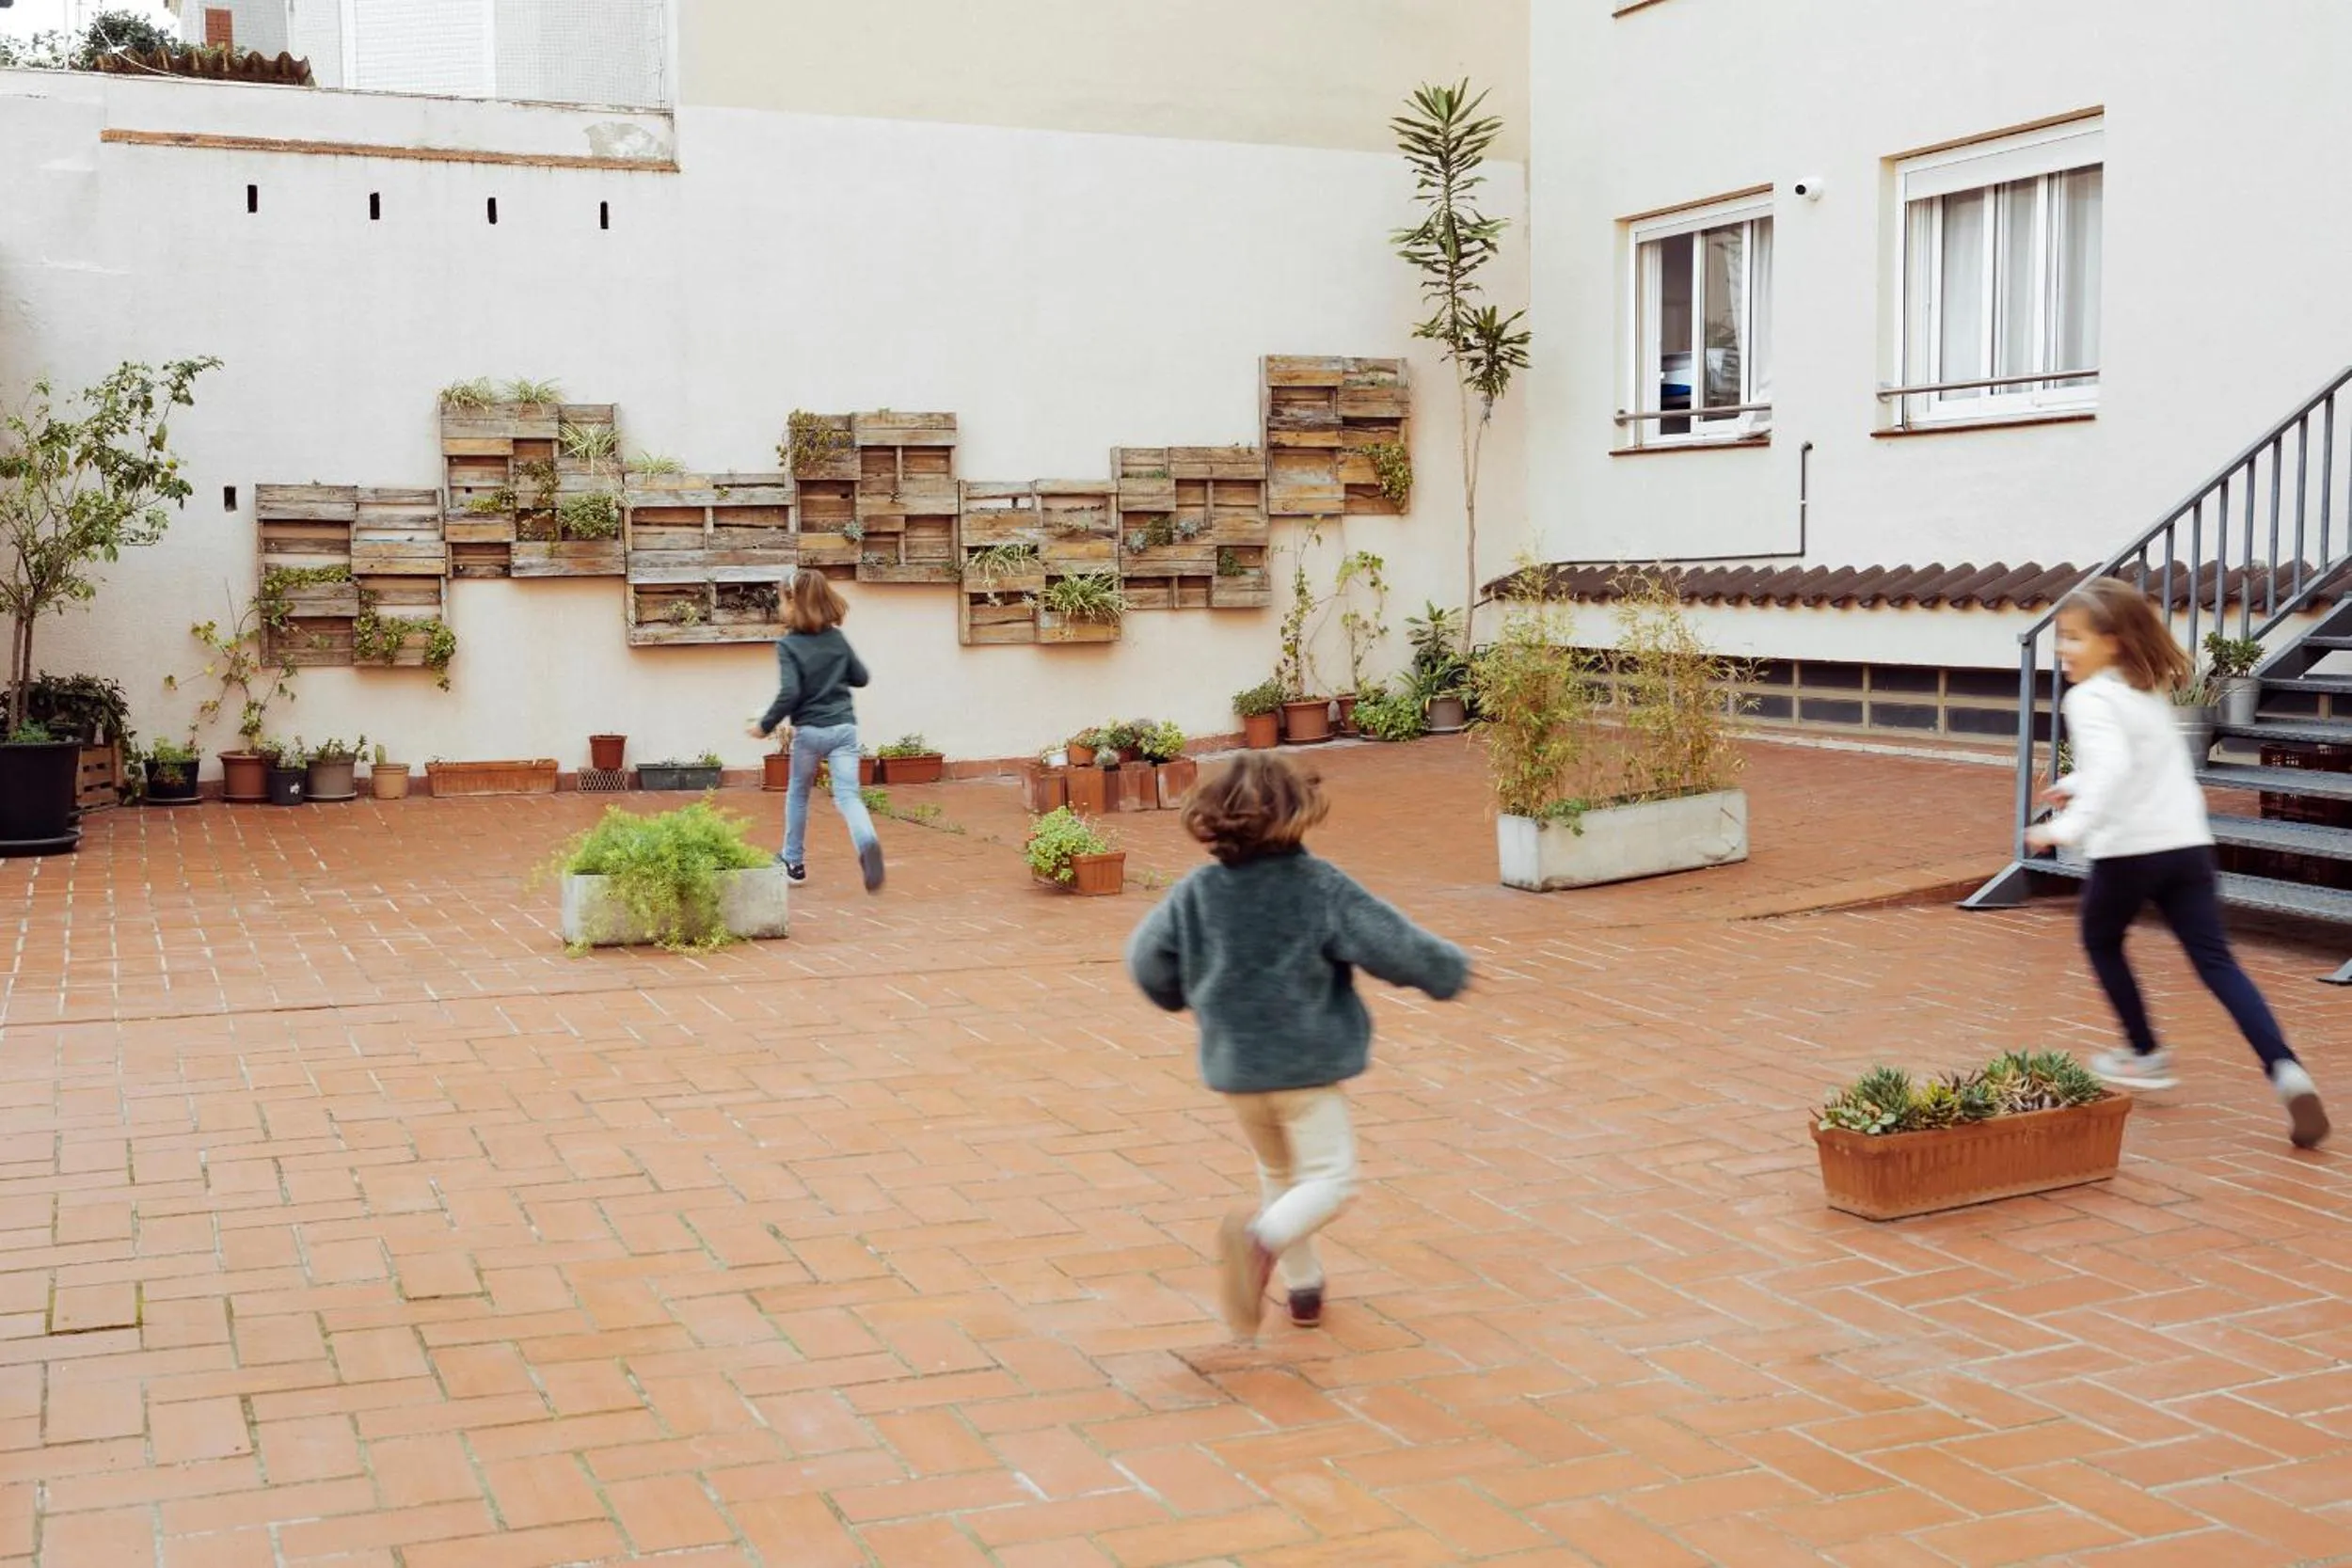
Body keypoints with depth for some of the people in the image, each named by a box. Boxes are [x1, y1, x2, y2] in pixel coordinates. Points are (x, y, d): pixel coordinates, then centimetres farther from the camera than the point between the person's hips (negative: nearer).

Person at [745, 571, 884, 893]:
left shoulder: (788, 645, -9)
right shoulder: (837, 639, 4)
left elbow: (789, 693, -17)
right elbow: (861, 677, 13)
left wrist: (765, 725, -6)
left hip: (809, 730, -2)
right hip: (844, 727, 2)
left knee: (798, 793, 20)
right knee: (847, 795, -5)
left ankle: (794, 861, 31)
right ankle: (867, 843, -35)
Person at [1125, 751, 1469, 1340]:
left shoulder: (1195, 892, -4)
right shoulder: (1321, 887, -14)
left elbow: (1147, 960, 2)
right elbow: (1394, 945, -13)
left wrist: (1182, 996, 24)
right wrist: (1450, 970, 5)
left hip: (1234, 1064, 5)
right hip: (1306, 1060, -5)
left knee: (1278, 1172, 24)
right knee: (1328, 1179, 1)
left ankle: (1304, 1287, 31)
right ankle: (1262, 1238, -28)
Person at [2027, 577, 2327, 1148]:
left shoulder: (2091, 698, -10)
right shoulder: (2147, 690, 18)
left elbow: (2112, 766, -27)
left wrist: (2070, 826, -34)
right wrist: (2076, 784, 41)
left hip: (2129, 849, -7)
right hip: (2188, 843, 7)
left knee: (2101, 942, 22)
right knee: (2217, 963, 2)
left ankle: (2146, 1055, 27)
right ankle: (2285, 1070, -15)